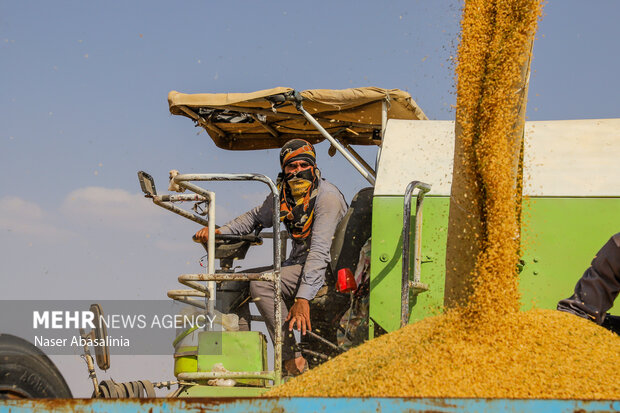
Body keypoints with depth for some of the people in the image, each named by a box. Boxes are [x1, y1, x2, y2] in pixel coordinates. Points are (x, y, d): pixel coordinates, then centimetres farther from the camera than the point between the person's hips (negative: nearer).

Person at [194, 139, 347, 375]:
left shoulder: (327, 196, -20)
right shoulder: (283, 194, 4)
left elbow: (319, 252, -29)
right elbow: (256, 217, 21)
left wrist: (303, 298, -37)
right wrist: (219, 231, 4)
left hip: (327, 270, -9)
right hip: (299, 263, 9)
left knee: (261, 284, -27)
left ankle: (294, 361, -27)